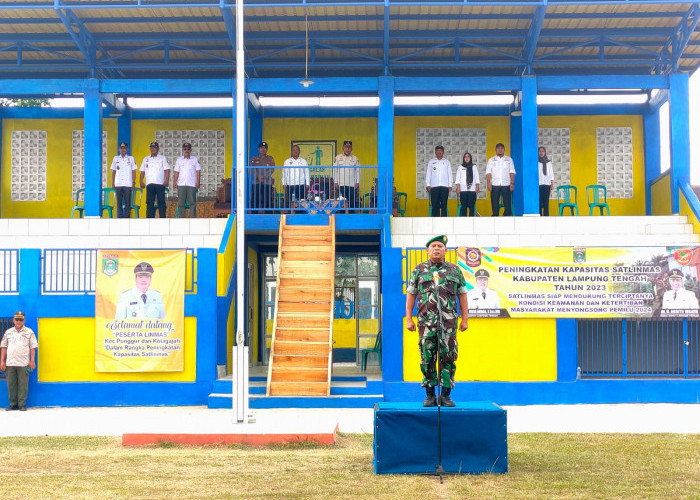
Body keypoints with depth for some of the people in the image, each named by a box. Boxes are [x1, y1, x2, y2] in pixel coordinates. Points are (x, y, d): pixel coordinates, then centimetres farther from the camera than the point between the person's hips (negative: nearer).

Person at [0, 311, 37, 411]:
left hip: (23, 364, -3)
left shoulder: (29, 332, 6)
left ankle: (22, 404, 1)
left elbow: (33, 347, 5)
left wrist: (32, 361, -3)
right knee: (11, 384, 3)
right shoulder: (8, 332, 13)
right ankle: (13, 404, 10)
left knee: (23, 384, -4)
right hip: (10, 363, 3)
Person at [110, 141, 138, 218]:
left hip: (128, 184, -1)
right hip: (118, 184, 1)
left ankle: (127, 217, 1)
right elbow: (113, 172, 13)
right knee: (119, 202, 0)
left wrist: (133, 182, -2)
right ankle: (120, 217, 4)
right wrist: (113, 183, 7)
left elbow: (134, 171, 7)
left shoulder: (131, 158, 7)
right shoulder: (115, 158, 11)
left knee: (128, 202, -3)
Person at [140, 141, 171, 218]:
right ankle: (150, 218, 2)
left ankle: (162, 218, -3)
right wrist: (141, 181, 6)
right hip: (149, 184, 3)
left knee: (161, 202, -5)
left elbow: (167, 170, 1)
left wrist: (167, 180, -11)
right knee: (149, 202, 1)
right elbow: (142, 171, 18)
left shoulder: (162, 158, 8)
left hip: (160, 183, -3)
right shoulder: (146, 159, 19)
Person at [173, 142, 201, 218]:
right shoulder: (179, 160, 14)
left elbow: (198, 171, 5)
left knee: (192, 202, -3)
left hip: (192, 184, -2)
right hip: (181, 184, 2)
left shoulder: (195, 159, 9)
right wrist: (175, 181, 2)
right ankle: (181, 219, 4)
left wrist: (197, 182, -4)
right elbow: (177, 172, 12)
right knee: (181, 203, 1)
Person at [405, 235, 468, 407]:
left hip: (449, 321, 0)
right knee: (427, 358, 0)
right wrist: (408, 318, 2)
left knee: (448, 358, -1)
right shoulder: (419, 270, 10)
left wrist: (464, 319, 7)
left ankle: (446, 395, 7)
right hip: (426, 322, 0)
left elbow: (462, 295, 13)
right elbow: (411, 295, 10)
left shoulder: (455, 271, 11)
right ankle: (430, 395, 9)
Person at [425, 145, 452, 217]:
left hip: (444, 186, 0)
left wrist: (450, 185, 3)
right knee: (435, 204, -3)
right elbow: (428, 174, 11)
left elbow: (450, 174, 11)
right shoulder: (431, 162, 13)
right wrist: (428, 185, 1)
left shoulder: (447, 162, 13)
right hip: (434, 186, 0)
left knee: (444, 205, -2)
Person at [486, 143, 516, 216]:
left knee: (507, 204, -4)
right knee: (494, 204, -2)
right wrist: (488, 183, -7)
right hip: (495, 185, 0)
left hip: (506, 185, 0)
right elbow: (488, 172, 5)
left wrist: (512, 183, -3)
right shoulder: (491, 160, 12)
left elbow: (512, 172, 8)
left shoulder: (509, 159, 13)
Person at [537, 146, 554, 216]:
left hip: (547, 184, 2)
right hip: (538, 185, -2)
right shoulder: (536, 162, 4)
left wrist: (552, 184, 4)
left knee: (546, 202, -1)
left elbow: (551, 174, 11)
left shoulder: (548, 162, 12)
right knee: (539, 202, -6)